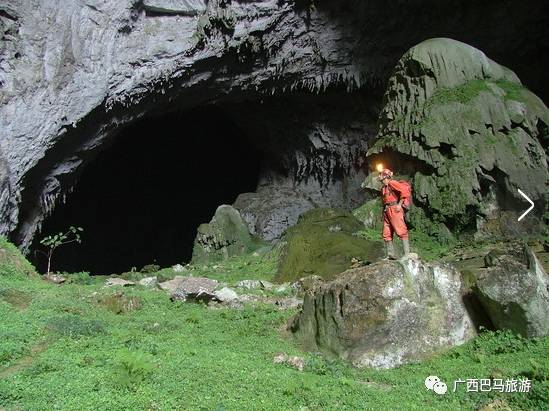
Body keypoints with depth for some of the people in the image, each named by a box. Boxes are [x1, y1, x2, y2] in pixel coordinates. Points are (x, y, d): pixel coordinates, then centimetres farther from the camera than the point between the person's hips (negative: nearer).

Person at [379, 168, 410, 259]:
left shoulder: (392, 183, -5)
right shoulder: (383, 188, 21)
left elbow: (404, 190, -16)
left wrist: (399, 204, -17)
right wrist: (384, 212, 19)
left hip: (394, 209, -10)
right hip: (387, 211, 10)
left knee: (401, 231, -11)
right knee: (386, 234, 6)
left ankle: (407, 253, -11)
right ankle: (390, 255, 10)